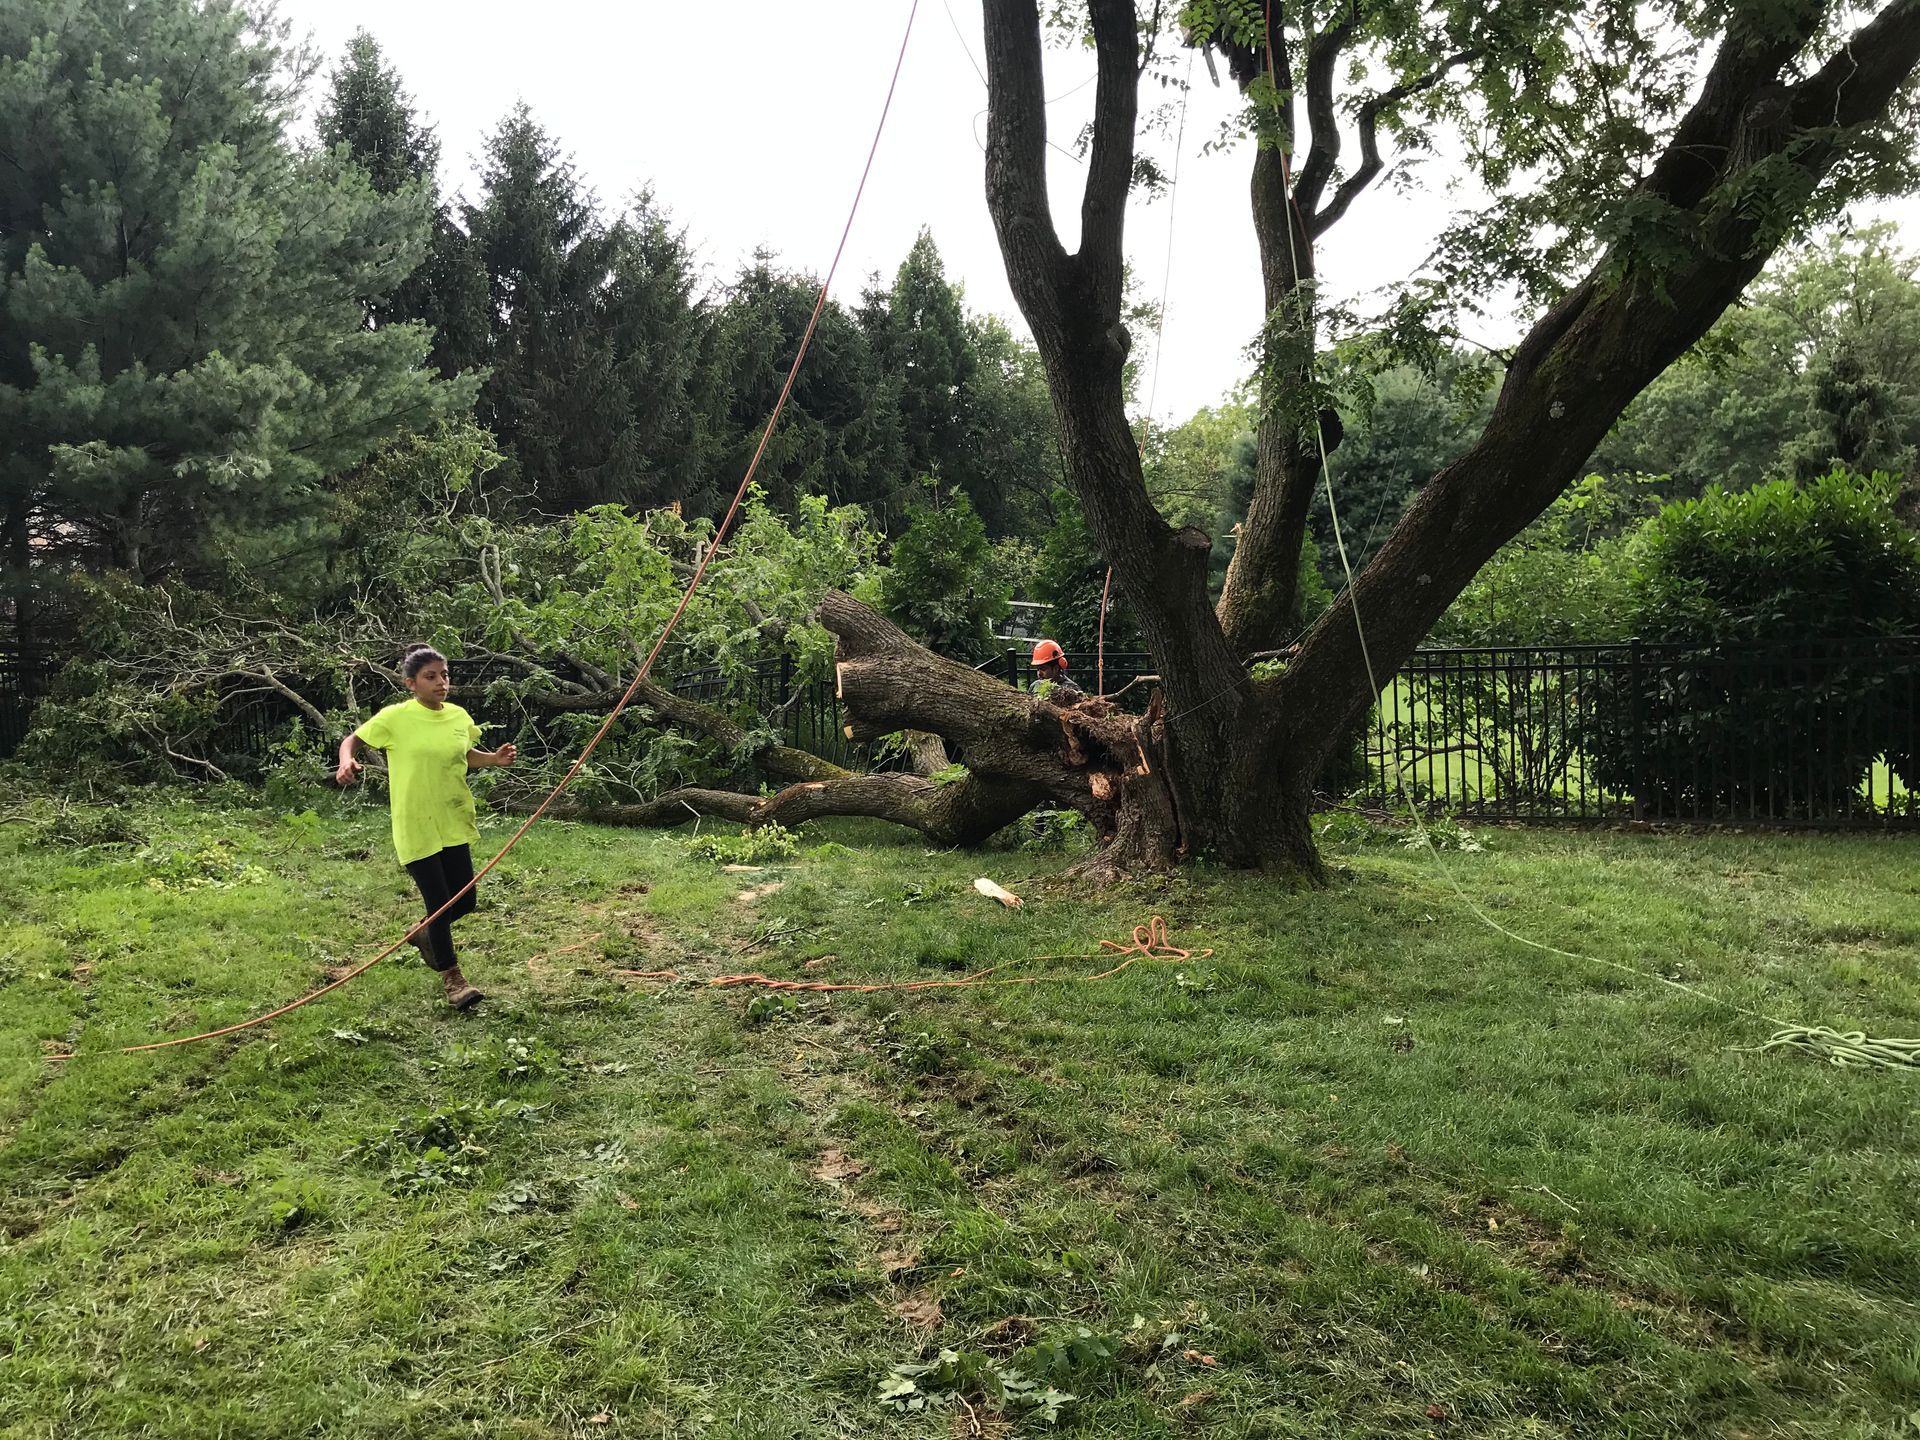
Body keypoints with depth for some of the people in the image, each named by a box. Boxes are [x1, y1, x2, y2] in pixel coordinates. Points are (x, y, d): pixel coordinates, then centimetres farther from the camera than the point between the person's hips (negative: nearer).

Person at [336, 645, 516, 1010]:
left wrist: (494, 759, 2)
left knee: (464, 901, 10)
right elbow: (353, 740, -1)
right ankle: (452, 978, 12)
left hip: (453, 822, 5)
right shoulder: (395, 717, -11)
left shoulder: (459, 716, 3)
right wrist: (347, 761, -22)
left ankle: (425, 935, 41)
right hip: (416, 827, -5)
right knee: (439, 902, -4)